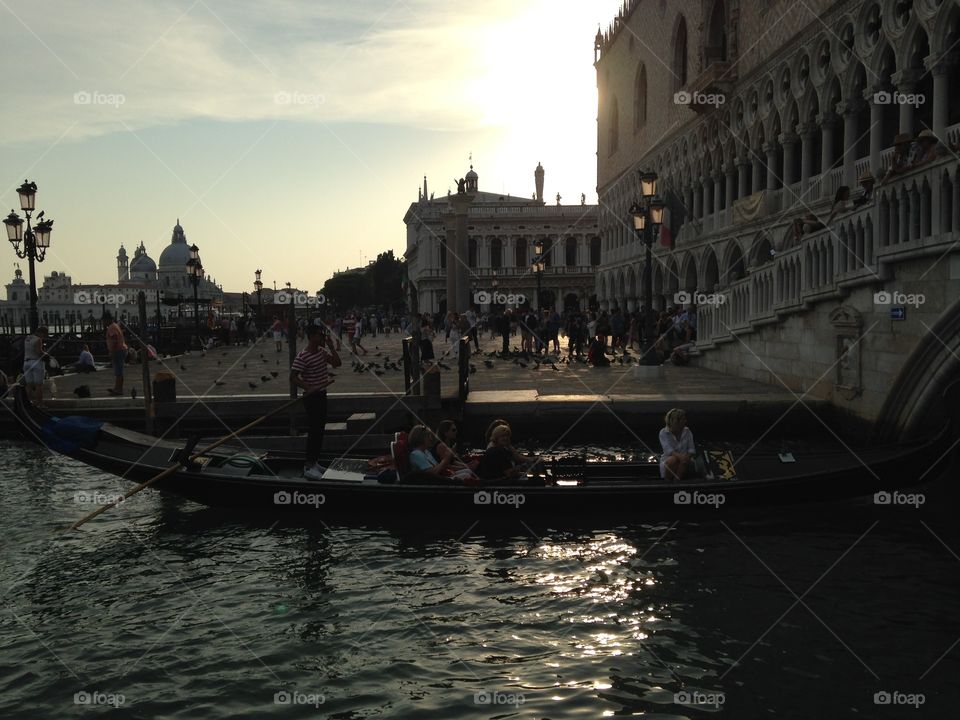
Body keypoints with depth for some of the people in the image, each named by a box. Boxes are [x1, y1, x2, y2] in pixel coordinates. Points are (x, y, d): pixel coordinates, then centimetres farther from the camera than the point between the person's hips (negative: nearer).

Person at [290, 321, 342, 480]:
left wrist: (331, 347, -1)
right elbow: (293, 377, -21)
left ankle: (315, 462, 26)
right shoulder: (302, 357, -19)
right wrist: (311, 388, -27)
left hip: (322, 395, 9)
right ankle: (308, 467, 1)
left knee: (320, 430, 14)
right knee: (314, 431, -6)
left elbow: (337, 363, 11)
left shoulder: (322, 351, 6)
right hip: (312, 397, -9)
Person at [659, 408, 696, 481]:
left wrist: (688, 456, -26)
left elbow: (691, 449, -1)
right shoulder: (664, 432, -8)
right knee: (673, 459, -35)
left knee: (686, 460, -32)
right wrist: (679, 456, -41)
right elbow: (668, 450, -22)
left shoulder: (687, 432, 2)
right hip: (667, 461, -2)